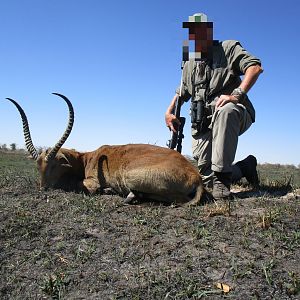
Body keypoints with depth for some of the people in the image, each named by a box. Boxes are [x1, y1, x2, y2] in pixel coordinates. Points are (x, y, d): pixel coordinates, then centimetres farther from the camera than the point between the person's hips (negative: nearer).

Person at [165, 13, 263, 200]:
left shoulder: (228, 48, 7)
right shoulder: (189, 64, 23)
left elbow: (255, 67, -9)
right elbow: (181, 92, 33)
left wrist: (236, 95, -23)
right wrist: (169, 112, 15)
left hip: (235, 116, -4)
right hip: (203, 125, 5)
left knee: (225, 111, -43)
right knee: (206, 177, -8)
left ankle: (222, 179, -38)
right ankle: (244, 167, 22)